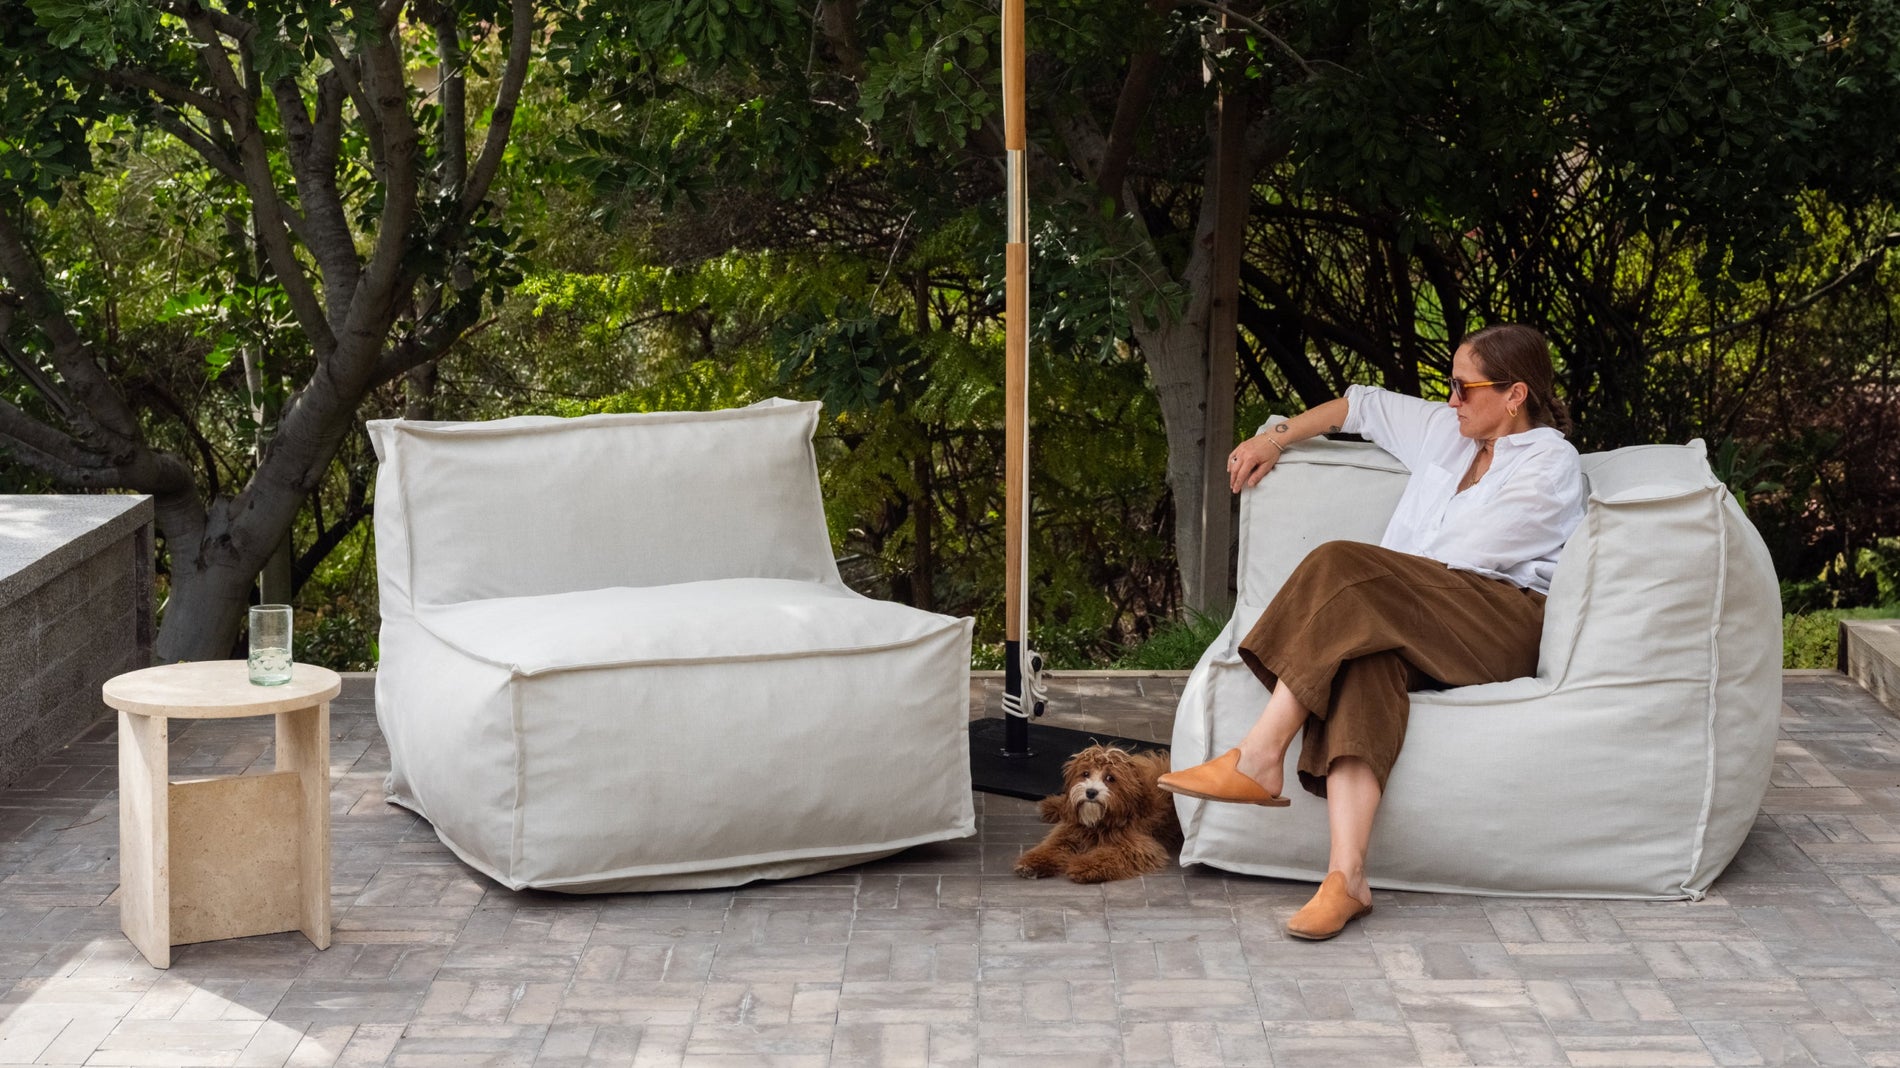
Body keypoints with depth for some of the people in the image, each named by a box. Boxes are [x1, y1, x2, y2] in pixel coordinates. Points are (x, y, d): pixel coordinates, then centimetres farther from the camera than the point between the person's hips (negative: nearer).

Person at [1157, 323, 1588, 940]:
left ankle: (1259, 761, -29)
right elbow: (1364, 404, 39)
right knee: (1365, 661, -33)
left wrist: (1353, 584, -4)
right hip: (1421, 634, 6)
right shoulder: (1448, 431, 23)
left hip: (1505, 629, -6)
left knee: (1342, 569, -28)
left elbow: (1458, 558, -8)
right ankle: (1346, 876, -47)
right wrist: (1276, 438, 31)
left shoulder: (1550, 466, 0)